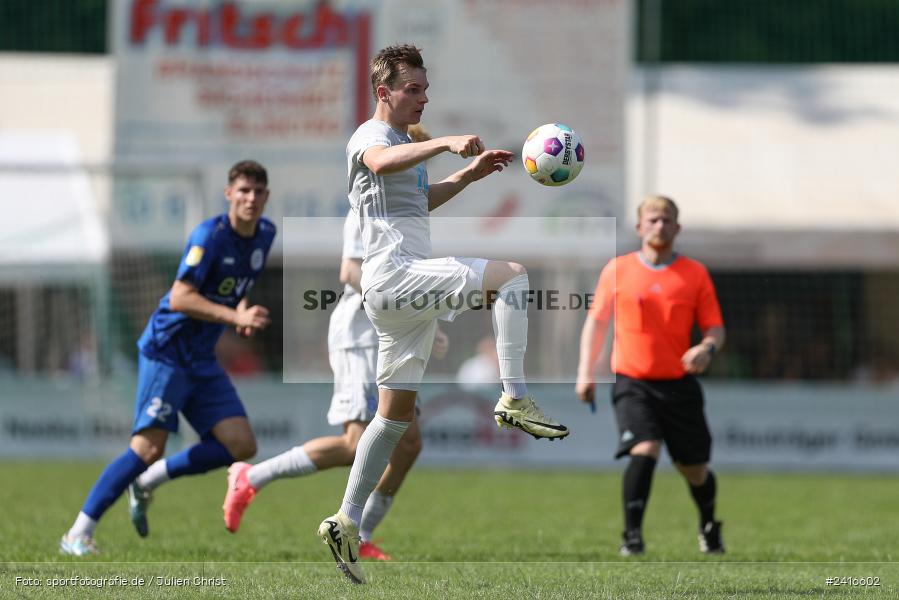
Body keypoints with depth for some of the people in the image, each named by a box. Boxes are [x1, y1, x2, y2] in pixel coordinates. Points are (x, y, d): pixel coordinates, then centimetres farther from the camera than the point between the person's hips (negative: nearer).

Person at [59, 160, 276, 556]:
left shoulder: (265, 234, 8)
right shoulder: (210, 236, -17)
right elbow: (179, 299, -23)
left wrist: (244, 315, 8)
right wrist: (235, 317, -27)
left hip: (202, 360, 8)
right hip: (166, 350, -8)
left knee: (241, 445, -4)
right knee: (149, 447, -17)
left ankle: (146, 482, 11)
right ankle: (78, 534, -11)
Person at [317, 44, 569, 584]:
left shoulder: (403, 141, 25)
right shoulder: (371, 136, -7)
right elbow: (383, 162, -33)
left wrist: (469, 175, 27)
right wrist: (447, 143, -46)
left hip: (407, 288, 10)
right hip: (394, 273, -10)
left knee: (397, 413, 11)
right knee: (511, 274, -22)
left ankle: (345, 524, 12)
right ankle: (514, 398, -29)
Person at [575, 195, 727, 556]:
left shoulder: (695, 274, 3)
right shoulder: (617, 270, 3)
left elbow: (715, 327, 5)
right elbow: (596, 321, 11)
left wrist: (707, 348, -18)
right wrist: (585, 373, 5)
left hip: (679, 385, 1)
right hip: (632, 382, -1)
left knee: (695, 469, 9)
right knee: (644, 451, -24)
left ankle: (708, 525, 38)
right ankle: (632, 536, -19)